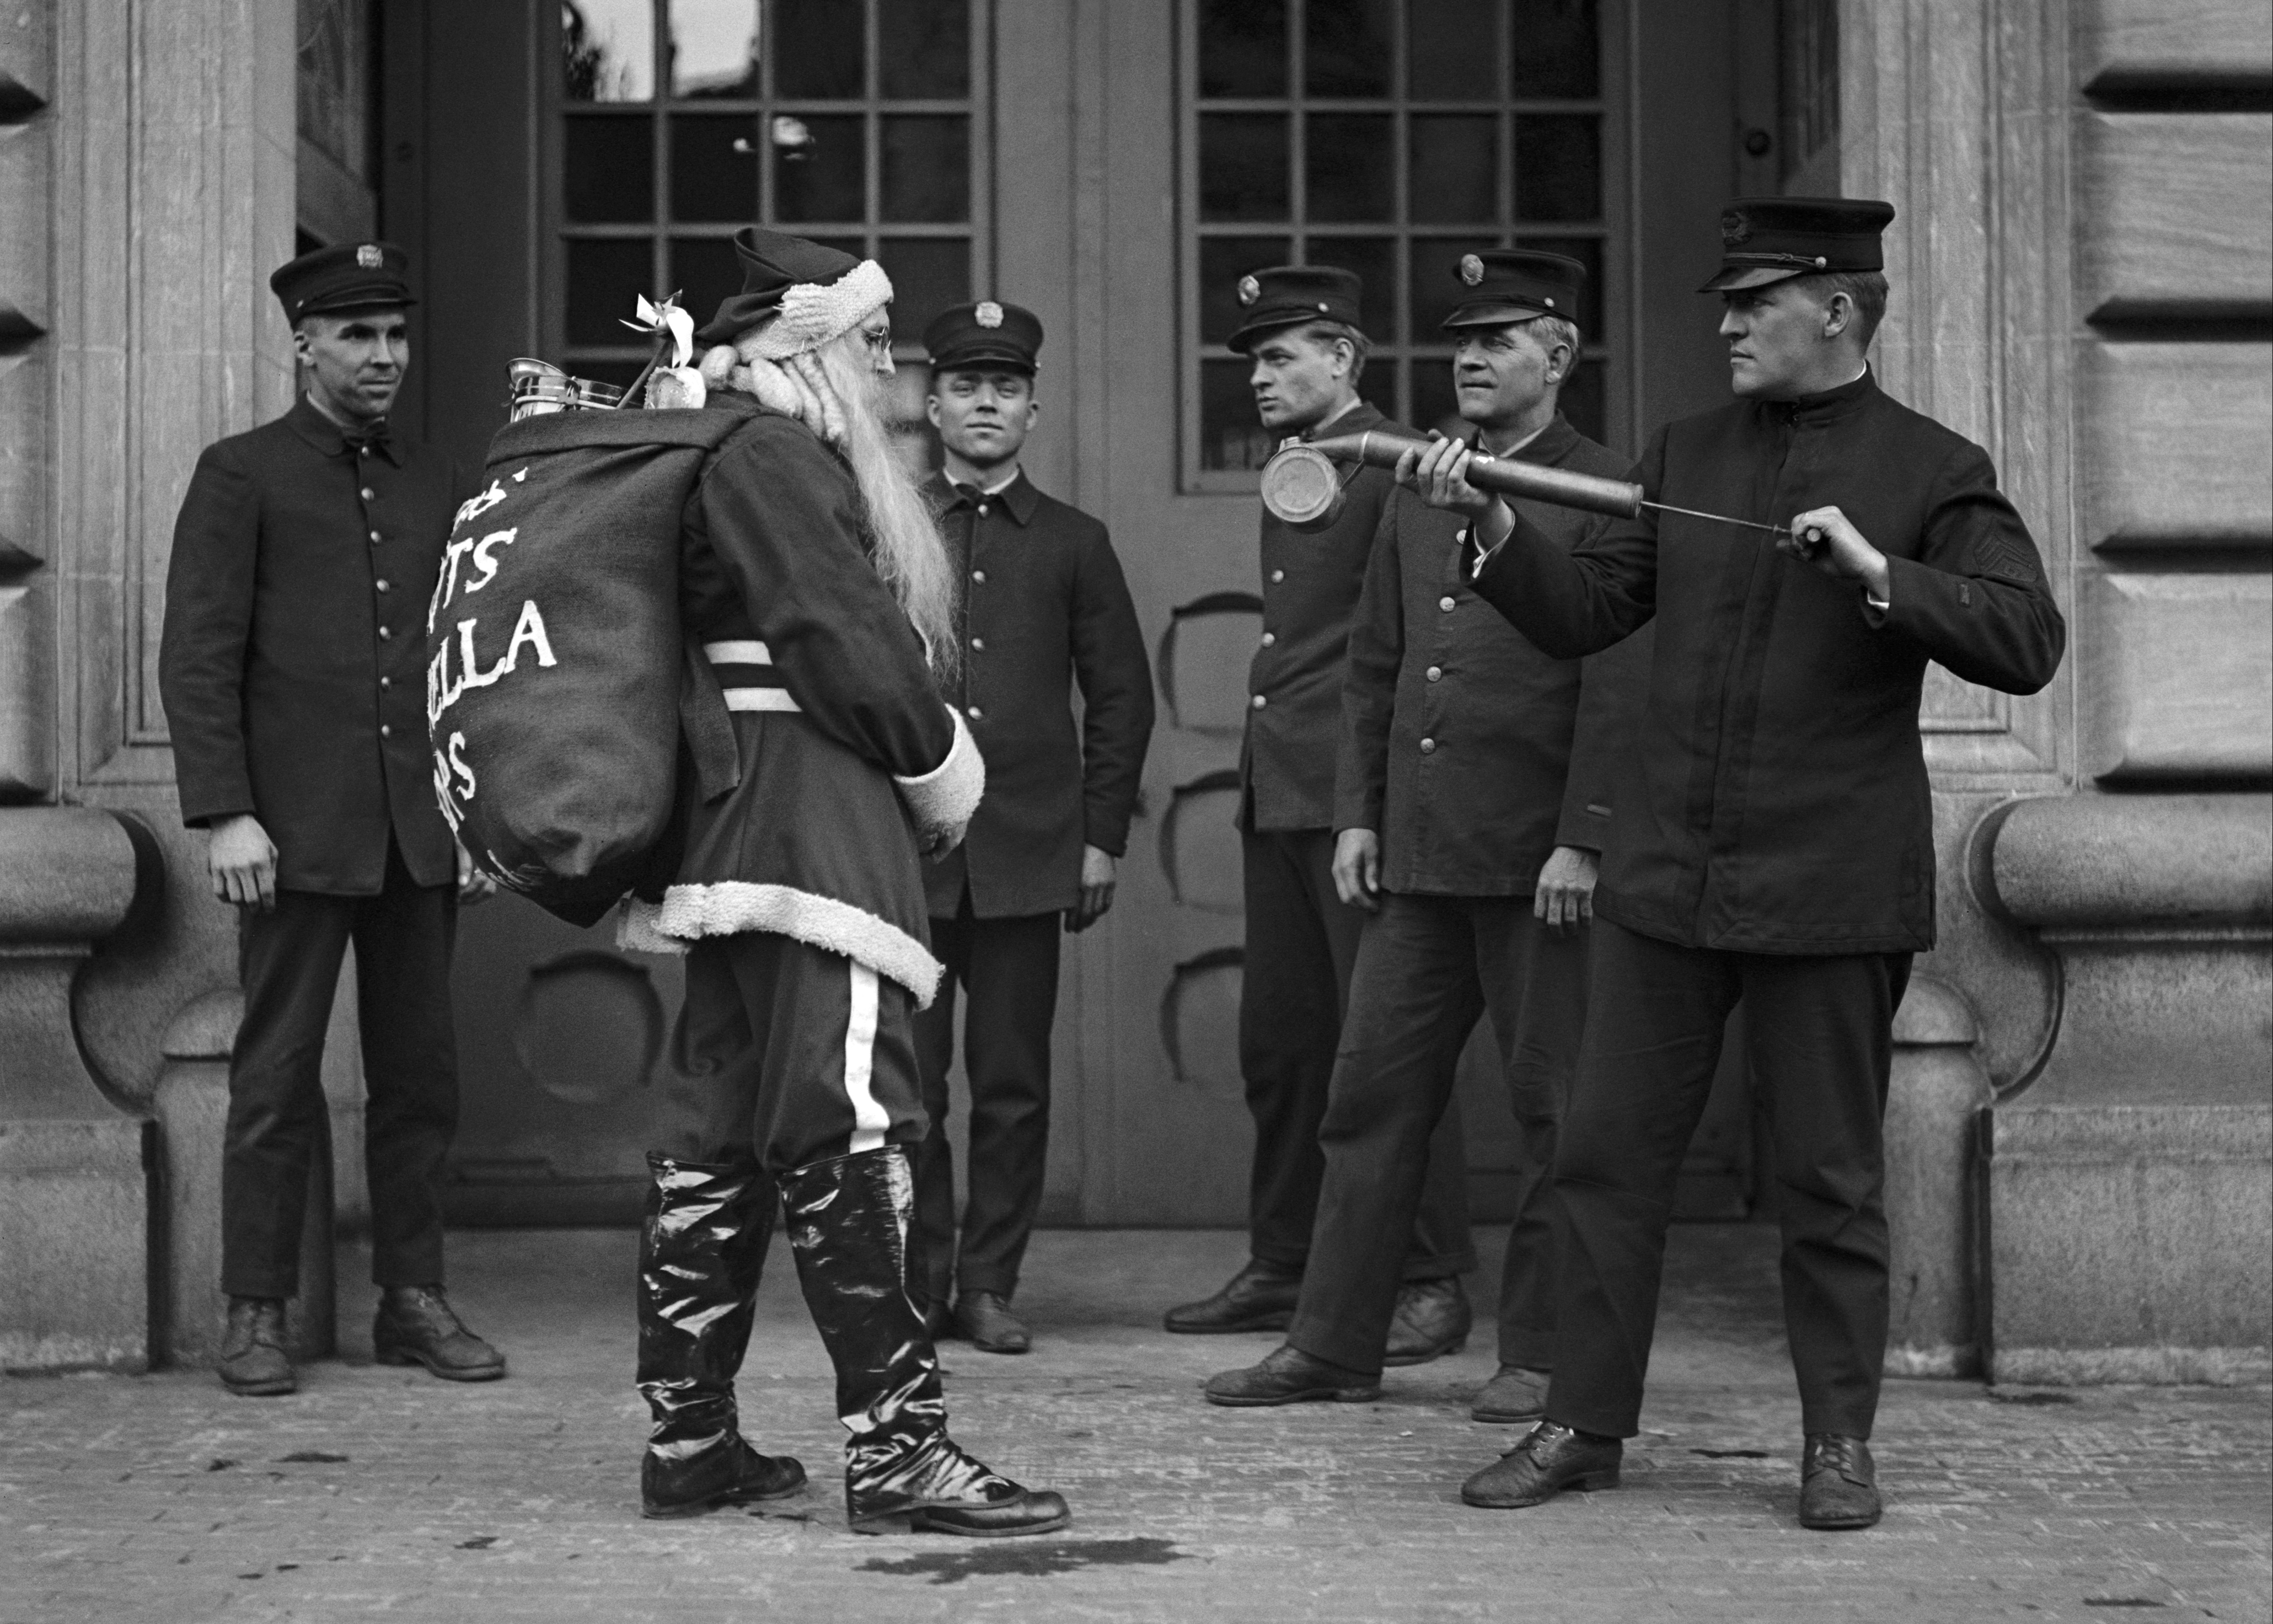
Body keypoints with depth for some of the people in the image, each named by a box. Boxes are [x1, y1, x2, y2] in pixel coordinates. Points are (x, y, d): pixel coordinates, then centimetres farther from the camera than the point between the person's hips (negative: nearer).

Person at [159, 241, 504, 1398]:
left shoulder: (436, 485, 15)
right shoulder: (240, 476, 1)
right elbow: (197, 656, -5)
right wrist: (223, 813, -13)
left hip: (422, 828, 4)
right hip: (299, 828, -4)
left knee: (421, 1073, 6)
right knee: (278, 1075, -1)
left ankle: (413, 1300, 14)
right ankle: (256, 1314, 7)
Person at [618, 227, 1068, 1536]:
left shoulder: (780, 458, 22)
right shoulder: (772, 459, -10)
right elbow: (849, 645, -17)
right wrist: (941, 766, -3)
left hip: (733, 826, 11)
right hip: (813, 822, -11)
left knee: (728, 1126, 11)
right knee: (850, 1118, -11)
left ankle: (690, 1437, 15)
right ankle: (896, 1441, -11)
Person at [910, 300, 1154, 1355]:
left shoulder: (1074, 543, 11)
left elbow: (1122, 697, 11)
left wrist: (1102, 838, 5)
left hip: (1028, 855, 1)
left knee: (1013, 1086, 2)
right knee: (906, 1082, -1)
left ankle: (989, 1285, 11)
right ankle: (916, 1282, 9)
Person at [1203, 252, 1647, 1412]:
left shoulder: (1603, 497, -5)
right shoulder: (1417, 496, 15)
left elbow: (1618, 686, -11)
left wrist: (1582, 839, -16)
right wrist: (1357, 813, 11)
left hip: (1537, 859, -6)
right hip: (1417, 852, 6)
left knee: (1551, 1108, 3)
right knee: (1372, 1091, 7)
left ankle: (1543, 1351, 12)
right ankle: (1335, 1345, 13)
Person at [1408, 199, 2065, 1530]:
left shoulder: (1934, 472, -2)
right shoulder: (1689, 456, 11)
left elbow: (2028, 644, -11)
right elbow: (1581, 615, 9)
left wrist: (1880, 574, -21)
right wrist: (1489, 525, -6)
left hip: (1830, 884, -4)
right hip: (1667, 873, 4)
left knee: (1830, 1176, 4)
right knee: (1610, 1155, 5)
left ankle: (1841, 1443, 17)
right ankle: (1587, 1423, 15)